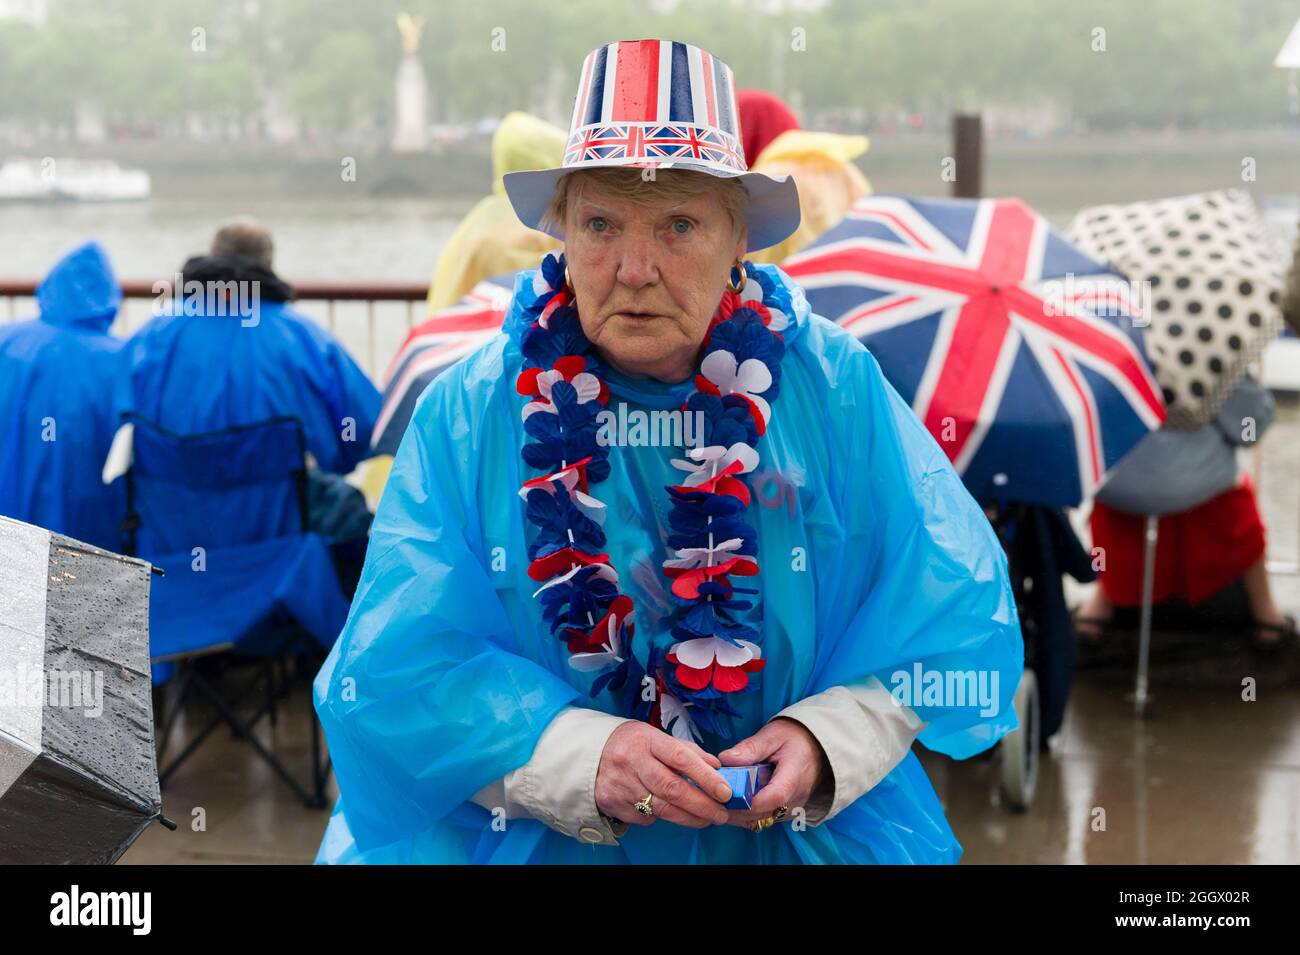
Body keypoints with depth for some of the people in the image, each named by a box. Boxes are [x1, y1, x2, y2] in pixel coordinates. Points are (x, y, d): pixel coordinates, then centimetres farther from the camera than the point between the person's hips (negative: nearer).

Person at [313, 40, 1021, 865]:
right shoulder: (469, 412, -4)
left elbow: (951, 612, 1)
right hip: (525, 830, -2)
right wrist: (583, 761, -22)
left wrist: (826, 738, -14)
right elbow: (395, 670, -9)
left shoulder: (837, 390, -1)